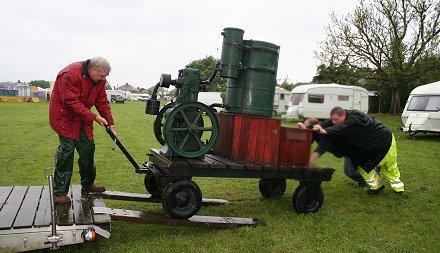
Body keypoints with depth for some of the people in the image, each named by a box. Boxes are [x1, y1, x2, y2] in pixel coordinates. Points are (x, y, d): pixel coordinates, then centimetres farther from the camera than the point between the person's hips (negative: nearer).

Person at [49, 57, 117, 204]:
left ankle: (88, 184, 25)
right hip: (65, 116, -7)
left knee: (88, 149, 9)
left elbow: (102, 102, 2)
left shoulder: (99, 80, -3)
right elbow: (72, 103, -29)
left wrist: (110, 124, -4)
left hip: (83, 118, 8)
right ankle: (60, 192, -3)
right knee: (66, 150, -12)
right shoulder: (71, 75, -28)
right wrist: (94, 117, -28)